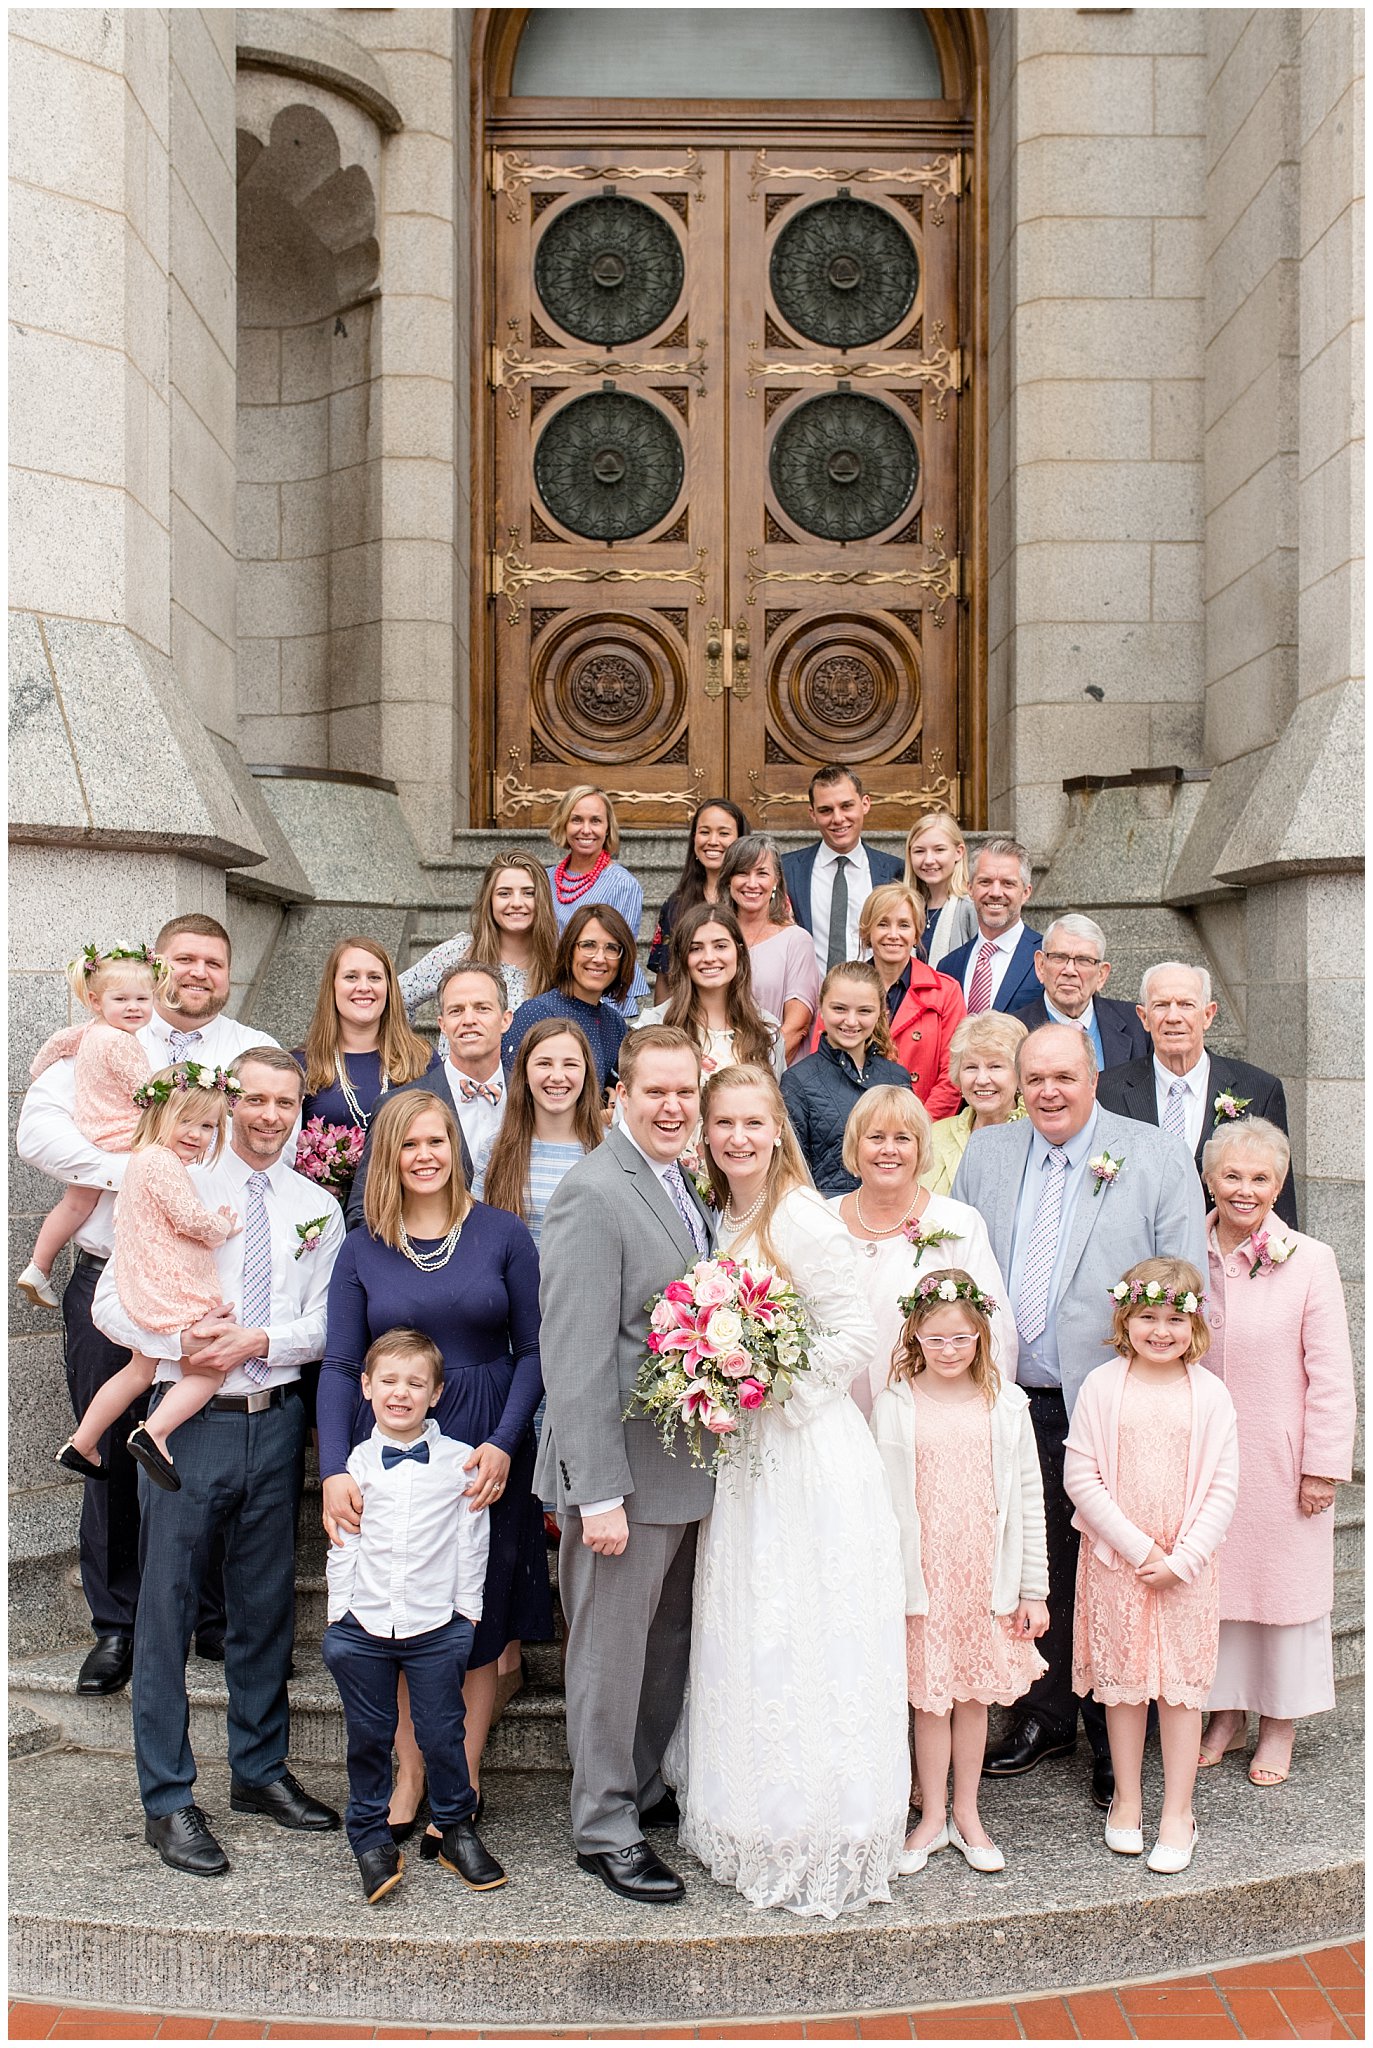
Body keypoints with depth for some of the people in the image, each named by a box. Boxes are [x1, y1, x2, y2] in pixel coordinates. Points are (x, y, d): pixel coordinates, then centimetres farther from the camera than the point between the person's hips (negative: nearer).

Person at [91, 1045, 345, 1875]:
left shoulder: (317, 1208, 7)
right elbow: (111, 1301, -3)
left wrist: (260, 1340, -15)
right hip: (191, 1422, -3)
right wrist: (181, 1342, -19)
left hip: (276, 1421, 3)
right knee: (169, 1606, 1)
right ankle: (168, 1800, 13)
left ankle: (261, 1769, 30)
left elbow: (328, 1324, 3)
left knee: (268, 1604, 14)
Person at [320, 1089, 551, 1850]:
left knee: (479, 1624, 7)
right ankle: (410, 1774, 23)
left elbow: (532, 1350, -1)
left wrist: (504, 1443, -14)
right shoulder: (362, 1249, 2)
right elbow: (340, 1367, -2)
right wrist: (334, 1469, -15)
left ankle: (463, 1783, 20)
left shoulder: (502, 1233, -2)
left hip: (487, 1451, -1)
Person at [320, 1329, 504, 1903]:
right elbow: (343, 1544, 6)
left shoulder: (460, 1462, -2)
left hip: (437, 1625, -1)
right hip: (363, 1623, 1)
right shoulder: (356, 1464, 2)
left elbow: (472, 1543, 3)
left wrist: (466, 1610, 2)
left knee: (442, 1734, 6)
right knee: (368, 1736, 10)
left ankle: (456, 1827, 25)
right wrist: (338, 1612, 3)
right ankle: (370, 1837, 25)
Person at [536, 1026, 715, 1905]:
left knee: (670, 1643, 21)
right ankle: (605, 1828, 23)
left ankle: (643, 1789, 39)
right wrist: (598, 1494, -23)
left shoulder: (690, 1186, 9)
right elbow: (577, 1356, -22)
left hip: (690, 1462, 9)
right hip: (625, 1469, -8)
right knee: (612, 1651, 7)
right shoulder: (595, 1191, -19)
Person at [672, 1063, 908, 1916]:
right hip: (743, 1460, 8)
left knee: (807, 1647, 1)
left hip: (809, 1455, -8)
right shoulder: (724, 1221, 10)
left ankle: (825, 1845, 14)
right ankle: (755, 1829, 27)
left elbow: (854, 1335, -15)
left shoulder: (802, 1218, -13)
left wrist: (771, 1394, -17)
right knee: (745, 1645, 13)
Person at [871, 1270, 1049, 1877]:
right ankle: (933, 1816, 24)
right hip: (924, 1575, -1)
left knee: (975, 1692, 12)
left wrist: (1033, 1588, 3)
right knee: (930, 1695, 8)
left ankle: (967, 1814, 28)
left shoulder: (1005, 1405, -1)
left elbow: (1028, 1500, 3)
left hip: (986, 1573, 1)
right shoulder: (894, 1406, -5)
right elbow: (880, 1501, -1)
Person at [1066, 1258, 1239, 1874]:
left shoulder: (1209, 1394, -3)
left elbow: (1223, 1488, -3)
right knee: (1122, 1682, 10)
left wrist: (1181, 1559, -11)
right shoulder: (1101, 1386, -5)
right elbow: (1079, 1477, -7)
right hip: (1115, 1558, 0)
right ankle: (1126, 1800, 26)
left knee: (1183, 1683, 5)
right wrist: (1137, 1547, -11)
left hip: (1186, 1565, 0)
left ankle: (1177, 1813, 18)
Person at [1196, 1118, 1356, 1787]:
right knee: (1211, 1581, 11)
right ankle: (1226, 1712, 29)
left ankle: (1279, 1723, 26)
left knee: (1283, 1578, 8)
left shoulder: (1310, 1261, -10)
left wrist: (1323, 1467, -9)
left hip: (1279, 1458, -3)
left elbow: (1330, 1375, -8)